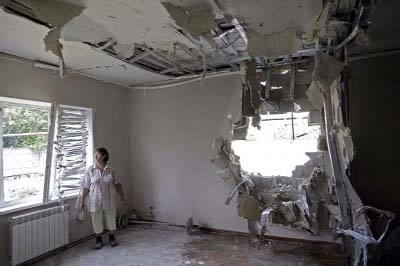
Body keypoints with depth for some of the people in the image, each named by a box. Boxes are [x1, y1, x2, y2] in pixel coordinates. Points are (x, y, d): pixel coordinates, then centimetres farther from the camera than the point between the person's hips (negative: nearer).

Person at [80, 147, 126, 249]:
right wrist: (82, 201, -4)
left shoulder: (110, 170, -4)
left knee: (111, 219, 11)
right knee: (96, 220, 9)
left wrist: (123, 198, 3)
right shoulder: (90, 170, -6)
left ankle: (112, 238, 32)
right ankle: (98, 240, 30)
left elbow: (117, 185, 1)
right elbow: (86, 187, -3)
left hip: (109, 200, 1)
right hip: (95, 200, -1)